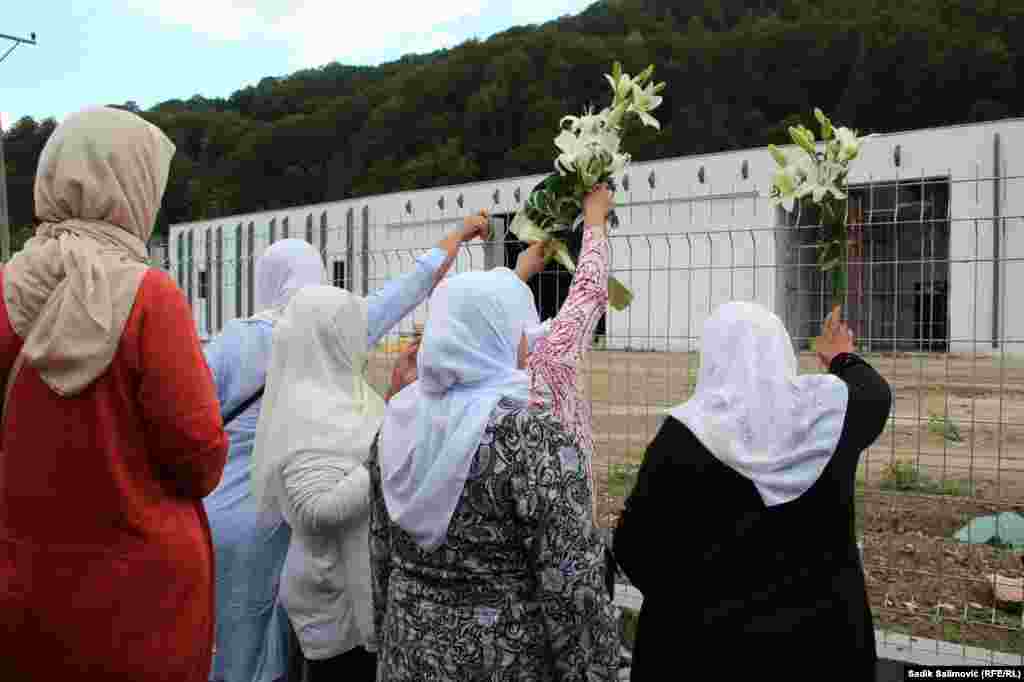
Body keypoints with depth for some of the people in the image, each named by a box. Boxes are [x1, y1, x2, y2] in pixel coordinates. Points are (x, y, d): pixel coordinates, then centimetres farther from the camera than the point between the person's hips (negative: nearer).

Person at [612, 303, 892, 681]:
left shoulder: (686, 433, -18)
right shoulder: (830, 405, -7)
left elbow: (635, 544, -12)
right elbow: (875, 393, 18)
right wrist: (844, 360, 39)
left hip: (713, 635, -3)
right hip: (823, 628, 4)